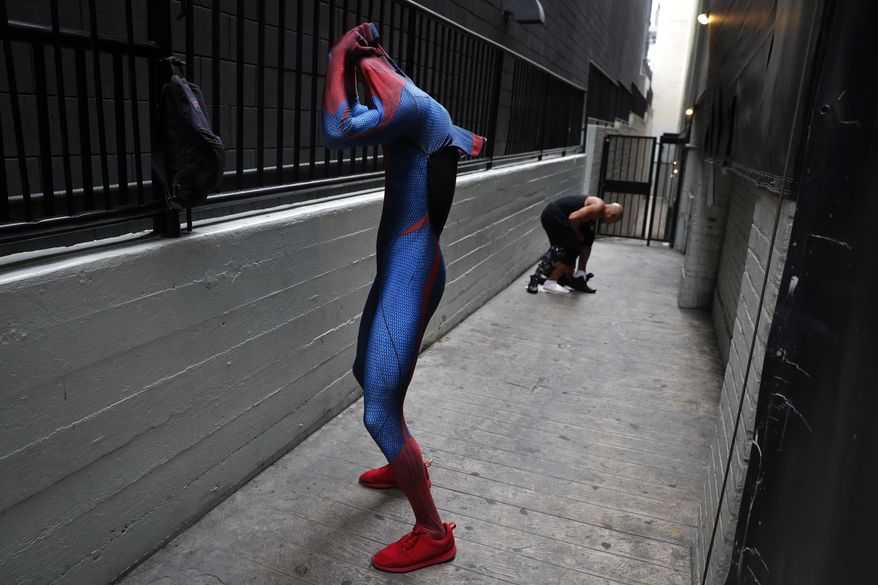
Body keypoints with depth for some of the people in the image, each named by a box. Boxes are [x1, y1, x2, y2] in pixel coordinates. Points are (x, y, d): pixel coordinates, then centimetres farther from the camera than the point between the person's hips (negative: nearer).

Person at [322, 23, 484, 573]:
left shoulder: (411, 105, -16)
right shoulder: (414, 111, 13)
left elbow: (338, 131, -32)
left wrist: (342, 55, -15)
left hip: (409, 275, -11)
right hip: (400, 269, 11)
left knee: (380, 413, -8)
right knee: (369, 374, 26)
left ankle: (433, 535, 9)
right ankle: (407, 465, 47)